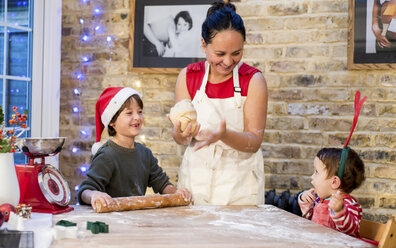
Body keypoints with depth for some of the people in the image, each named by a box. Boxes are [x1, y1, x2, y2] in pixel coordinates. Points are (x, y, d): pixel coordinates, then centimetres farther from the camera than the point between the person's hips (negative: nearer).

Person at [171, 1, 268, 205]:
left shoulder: (253, 80, -8)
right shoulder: (188, 77, -2)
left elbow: (254, 142, -11)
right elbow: (180, 139, -1)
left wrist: (224, 135, -30)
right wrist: (181, 134, -24)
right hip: (196, 179, 2)